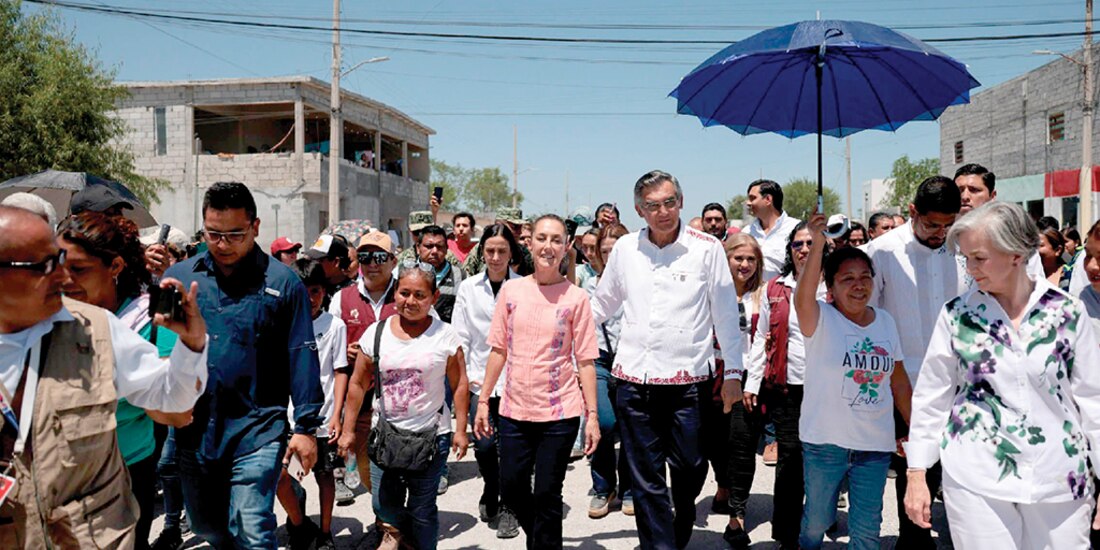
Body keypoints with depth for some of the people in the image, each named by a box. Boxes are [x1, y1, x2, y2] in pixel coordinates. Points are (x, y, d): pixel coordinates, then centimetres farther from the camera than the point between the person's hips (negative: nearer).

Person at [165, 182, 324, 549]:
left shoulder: (282, 282, -6)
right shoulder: (178, 276, 3)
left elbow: (302, 358, -5)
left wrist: (305, 426, -7)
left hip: (256, 431, -4)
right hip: (193, 432, 4)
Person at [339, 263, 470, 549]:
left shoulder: (445, 335, -5)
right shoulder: (376, 333, 0)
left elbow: (459, 385, -1)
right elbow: (358, 384, 6)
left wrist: (460, 430, -4)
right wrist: (348, 430, 7)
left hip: (431, 435, -2)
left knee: (422, 510, 6)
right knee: (383, 505, 9)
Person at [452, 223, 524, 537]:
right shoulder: (468, 288, 7)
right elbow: (460, 336, 7)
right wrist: (464, 375, 0)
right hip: (480, 380, 2)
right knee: (484, 445, -4)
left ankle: (508, 507, 19)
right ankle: (490, 495, 27)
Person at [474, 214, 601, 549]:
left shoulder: (576, 297, -5)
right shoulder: (511, 290, 2)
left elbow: (585, 361, -4)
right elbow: (498, 350, 7)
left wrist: (592, 414, -7)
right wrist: (483, 401, 7)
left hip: (560, 412, -3)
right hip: (515, 410, 3)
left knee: (546, 495, 4)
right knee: (511, 490, 12)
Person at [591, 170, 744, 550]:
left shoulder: (707, 248, -2)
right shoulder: (624, 248, 5)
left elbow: (725, 314, 2)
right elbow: (602, 305, 16)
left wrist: (733, 371, 2)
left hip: (687, 379, -2)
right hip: (634, 379, 2)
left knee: (689, 469, 11)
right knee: (645, 480, 7)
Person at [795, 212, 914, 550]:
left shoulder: (885, 321, 6)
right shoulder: (820, 319, -9)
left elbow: (899, 383, 12)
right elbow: (803, 297, -33)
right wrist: (818, 243, -43)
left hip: (876, 445, 3)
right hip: (826, 442, -3)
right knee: (818, 519, 14)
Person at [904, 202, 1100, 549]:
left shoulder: (1067, 313, -2)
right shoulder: (957, 314, -3)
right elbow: (931, 396, 1)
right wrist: (917, 474, 0)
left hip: (1060, 480, 1)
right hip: (975, 480, 0)